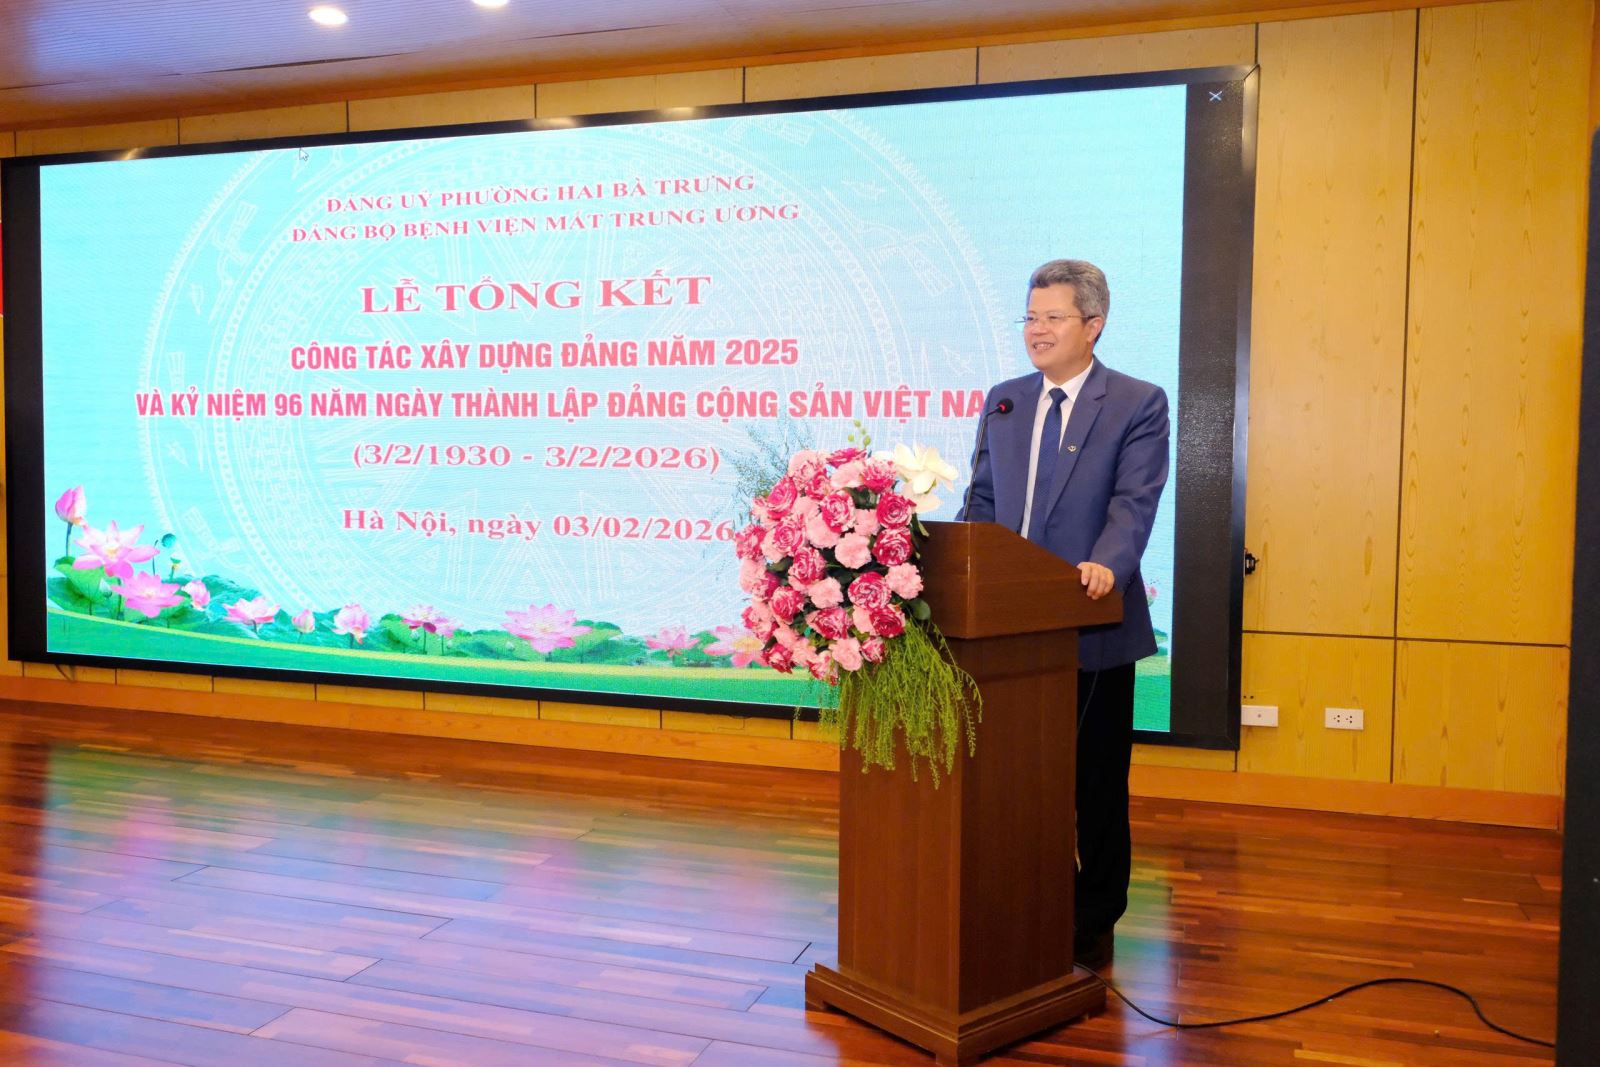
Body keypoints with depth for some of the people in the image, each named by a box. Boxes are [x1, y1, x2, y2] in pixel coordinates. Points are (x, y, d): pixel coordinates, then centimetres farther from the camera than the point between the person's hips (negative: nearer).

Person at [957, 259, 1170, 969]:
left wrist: (1105, 565, -32)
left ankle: (1093, 929, 24)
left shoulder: (1139, 405, -2)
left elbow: (1133, 503, -14)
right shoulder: (1003, 402, 13)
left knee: (1096, 781, 9)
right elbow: (982, 501, 14)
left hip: (1093, 629, -4)